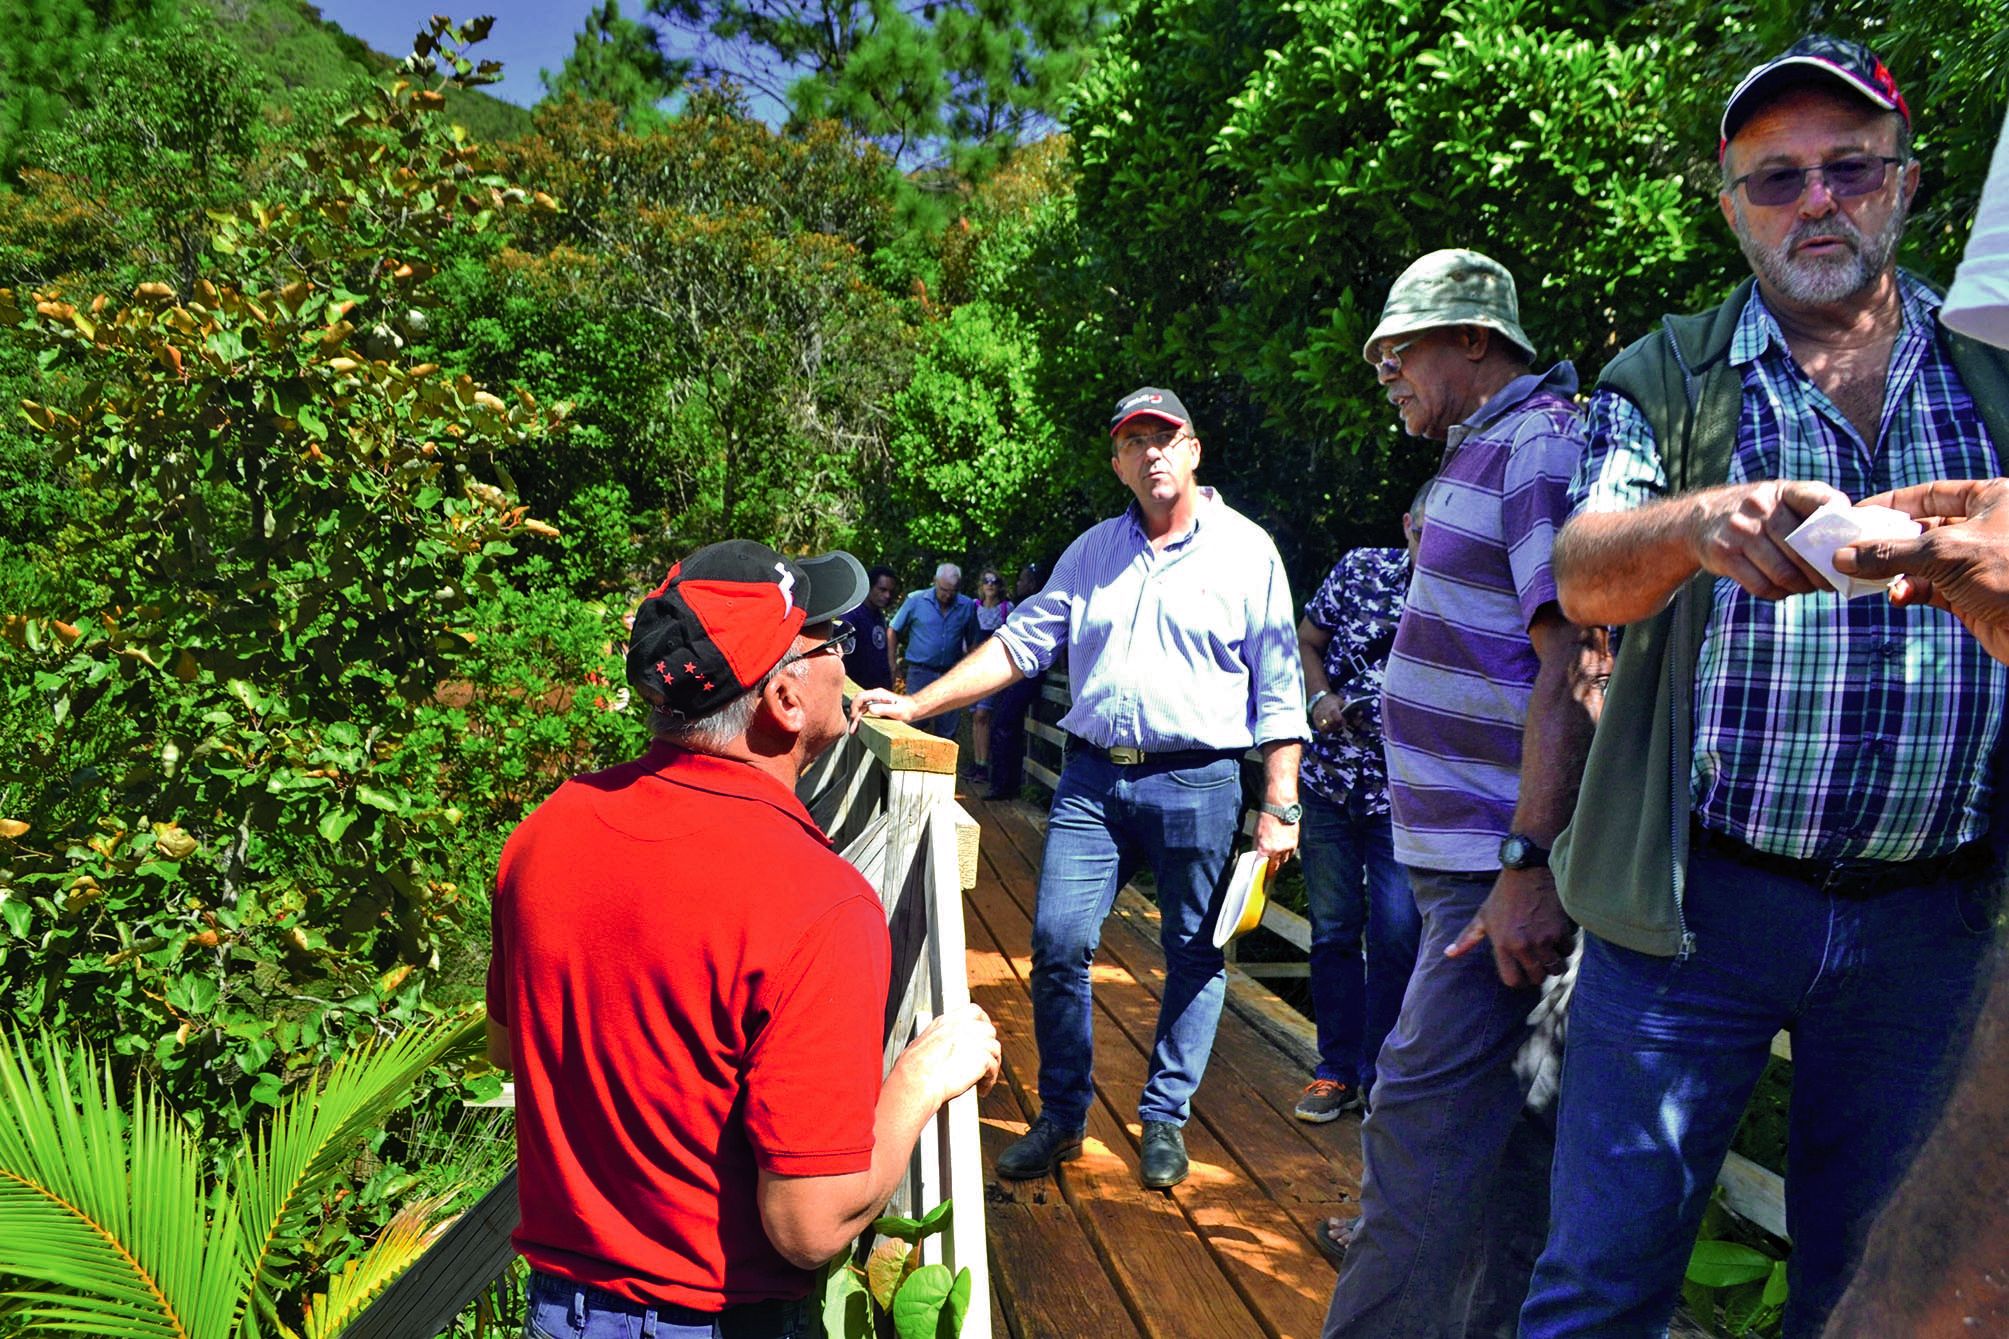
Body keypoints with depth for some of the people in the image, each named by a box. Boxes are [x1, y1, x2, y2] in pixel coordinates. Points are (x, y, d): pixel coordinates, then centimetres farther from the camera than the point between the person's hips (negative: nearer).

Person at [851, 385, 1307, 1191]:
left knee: (1193, 957, 7)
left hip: (1197, 782, -3)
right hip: (1092, 776, 3)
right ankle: (1061, 1117, 17)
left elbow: (1279, 690, 0)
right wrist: (913, 705, 2)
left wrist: (1279, 806, -5)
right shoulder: (1092, 552, 13)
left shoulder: (1246, 550, 1)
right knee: (1058, 941, -1)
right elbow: (1021, 642, 11)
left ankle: (1164, 1119, 25)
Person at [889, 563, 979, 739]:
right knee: (915, 722, -3)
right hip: (920, 672, -2)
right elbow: (894, 631, 5)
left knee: (947, 732, 6)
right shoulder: (916, 600, -2)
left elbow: (972, 642, 11)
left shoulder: (967, 606, 3)